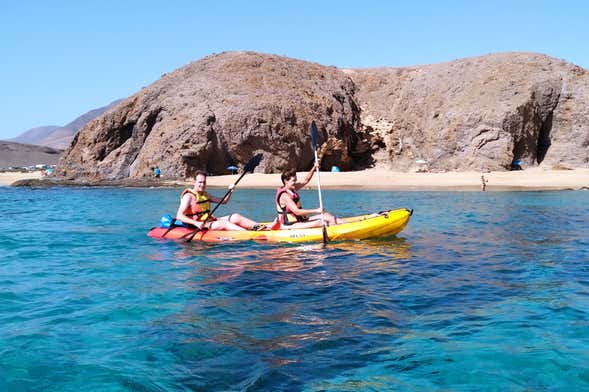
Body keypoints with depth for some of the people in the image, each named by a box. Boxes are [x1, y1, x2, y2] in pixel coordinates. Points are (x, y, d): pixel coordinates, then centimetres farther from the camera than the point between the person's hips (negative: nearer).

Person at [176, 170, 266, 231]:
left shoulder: (205, 194, 18)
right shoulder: (189, 196, -8)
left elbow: (223, 201, 23)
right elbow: (179, 216, -18)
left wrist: (230, 192, 3)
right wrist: (196, 223, -30)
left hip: (210, 221, 8)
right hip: (200, 226, -8)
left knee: (235, 217, -7)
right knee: (224, 223, -29)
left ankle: (259, 226, -21)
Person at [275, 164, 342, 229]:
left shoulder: (291, 189, 8)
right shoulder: (285, 195, -20)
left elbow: (306, 180, 15)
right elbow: (297, 211, -28)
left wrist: (314, 168, 1)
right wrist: (316, 210, -27)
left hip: (299, 219, 10)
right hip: (289, 225, -10)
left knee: (326, 216, 2)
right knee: (319, 222, -24)